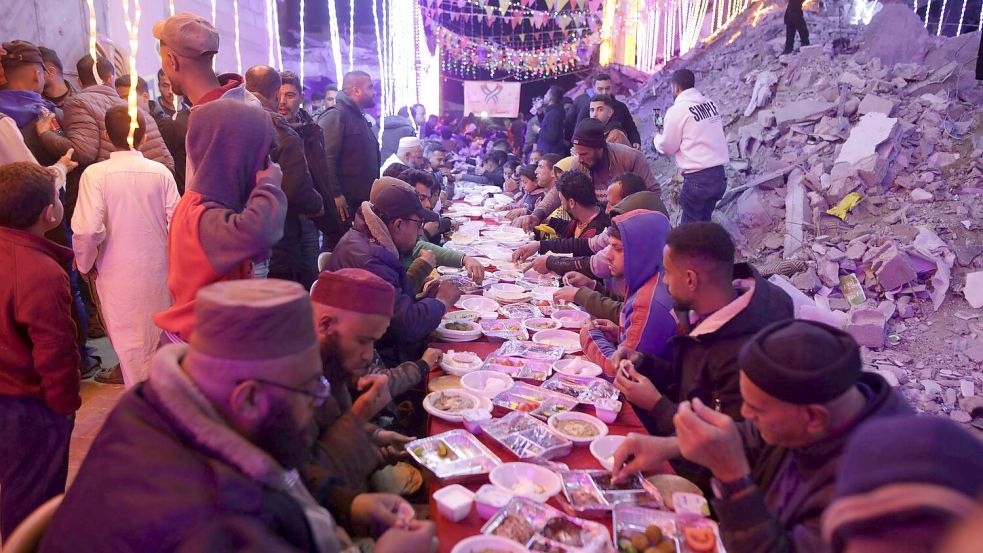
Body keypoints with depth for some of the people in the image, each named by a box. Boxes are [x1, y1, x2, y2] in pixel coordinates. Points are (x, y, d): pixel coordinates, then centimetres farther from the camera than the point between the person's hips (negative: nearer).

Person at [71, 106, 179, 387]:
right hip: (158, 267, 3)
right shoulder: (161, 172, -7)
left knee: (129, 339, 11)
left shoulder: (96, 173, -13)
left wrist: (86, 263, -2)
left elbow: (87, 229, -20)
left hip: (118, 271, -3)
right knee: (156, 334, 21)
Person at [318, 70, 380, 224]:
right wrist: (335, 194, -24)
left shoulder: (360, 118, 21)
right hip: (343, 201, -9)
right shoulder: (335, 116, -10)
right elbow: (326, 158, -20)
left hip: (363, 200, 10)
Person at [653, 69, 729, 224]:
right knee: (704, 221, 17)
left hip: (698, 178, -6)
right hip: (719, 174, 7)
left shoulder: (676, 110, -9)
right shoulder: (710, 103, 9)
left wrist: (657, 137, 20)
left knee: (690, 224, 4)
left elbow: (668, 147, -2)